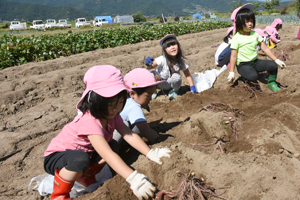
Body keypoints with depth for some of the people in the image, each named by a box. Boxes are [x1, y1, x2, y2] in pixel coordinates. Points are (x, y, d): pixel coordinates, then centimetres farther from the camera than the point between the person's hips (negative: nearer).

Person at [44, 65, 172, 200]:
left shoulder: (112, 115, -11)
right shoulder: (89, 122, -37)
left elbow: (130, 135, -17)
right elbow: (107, 155, -46)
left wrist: (151, 154, -28)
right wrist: (133, 179, -52)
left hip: (85, 152, 7)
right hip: (55, 157, -7)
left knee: (112, 145, -14)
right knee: (81, 159, -39)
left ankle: (83, 177, 7)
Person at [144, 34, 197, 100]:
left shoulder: (181, 62, -18)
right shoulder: (162, 59, -27)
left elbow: (188, 75, -8)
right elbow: (150, 67, -24)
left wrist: (192, 87, -15)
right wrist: (148, 64, -48)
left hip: (169, 85, 1)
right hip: (159, 83, -1)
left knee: (176, 77, -31)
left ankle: (175, 90, 3)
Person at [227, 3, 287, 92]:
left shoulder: (255, 34, 6)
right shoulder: (236, 38, -9)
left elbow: (265, 48, 8)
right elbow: (233, 56, -10)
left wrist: (276, 60, 1)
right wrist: (231, 72, -12)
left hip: (255, 62, 6)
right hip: (243, 65, -5)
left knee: (273, 65, -17)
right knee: (253, 76, -34)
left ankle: (271, 83, 9)